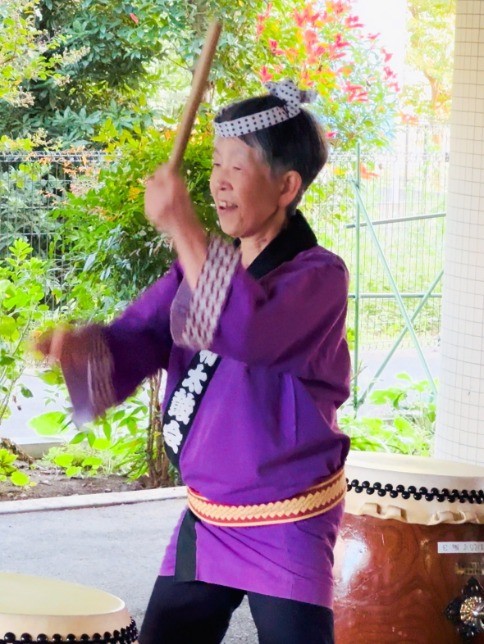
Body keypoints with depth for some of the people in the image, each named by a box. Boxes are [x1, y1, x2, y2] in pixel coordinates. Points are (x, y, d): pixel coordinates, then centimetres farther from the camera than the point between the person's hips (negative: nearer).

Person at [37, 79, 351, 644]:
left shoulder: (318, 276, -14)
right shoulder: (205, 265, 8)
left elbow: (250, 332, -34)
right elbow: (135, 342, -2)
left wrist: (183, 229, -34)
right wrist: (79, 344, -24)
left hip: (285, 529, -7)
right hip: (205, 519, 7)